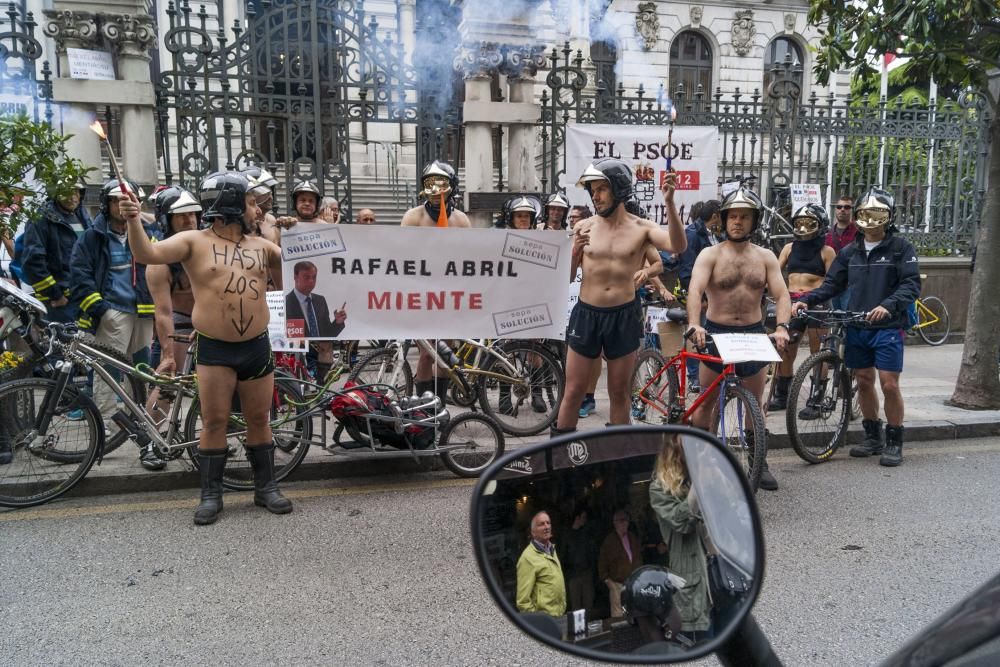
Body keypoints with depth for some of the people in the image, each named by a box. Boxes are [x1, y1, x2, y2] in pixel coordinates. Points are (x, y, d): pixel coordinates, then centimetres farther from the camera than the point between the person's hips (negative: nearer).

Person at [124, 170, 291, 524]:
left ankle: (266, 487, 22)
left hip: (256, 346, 3)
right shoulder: (194, 242, -2)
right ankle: (211, 494, 15)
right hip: (214, 348, -3)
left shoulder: (262, 245, 11)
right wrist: (133, 220, -29)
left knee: (259, 420, 10)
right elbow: (147, 254, -15)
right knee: (214, 422, 2)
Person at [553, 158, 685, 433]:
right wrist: (574, 252, -15)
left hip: (624, 316, -1)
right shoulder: (583, 228, 2)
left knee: (619, 392, 12)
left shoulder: (641, 228, -2)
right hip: (586, 314, 1)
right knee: (573, 392, 6)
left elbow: (677, 246, -21)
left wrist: (669, 203, -30)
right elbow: (566, 277, 4)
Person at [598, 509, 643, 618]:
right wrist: (607, 580, -1)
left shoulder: (633, 538, 12)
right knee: (619, 616, -8)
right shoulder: (609, 541, -1)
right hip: (618, 584, -4)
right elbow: (602, 563, 3)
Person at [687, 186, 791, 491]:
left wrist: (782, 326, -23)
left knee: (755, 402, 9)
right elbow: (695, 290, -20)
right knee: (707, 402, 5)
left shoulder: (766, 257, 4)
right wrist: (694, 325, -37)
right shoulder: (710, 254, -6)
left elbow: (781, 294, -4)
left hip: (754, 333, 3)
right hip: (715, 333, -2)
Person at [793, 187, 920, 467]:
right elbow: (832, 283, 12)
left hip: (887, 328, -4)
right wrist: (807, 300, -5)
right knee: (864, 382, 11)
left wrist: (888, 305, -27)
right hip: (856, 328, 5)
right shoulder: (850, 251, 11)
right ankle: (873, 437, 25)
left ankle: (894, 441, 11)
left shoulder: (900, 247, -2)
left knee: (889, 385, -5)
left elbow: (912, 284, -10)